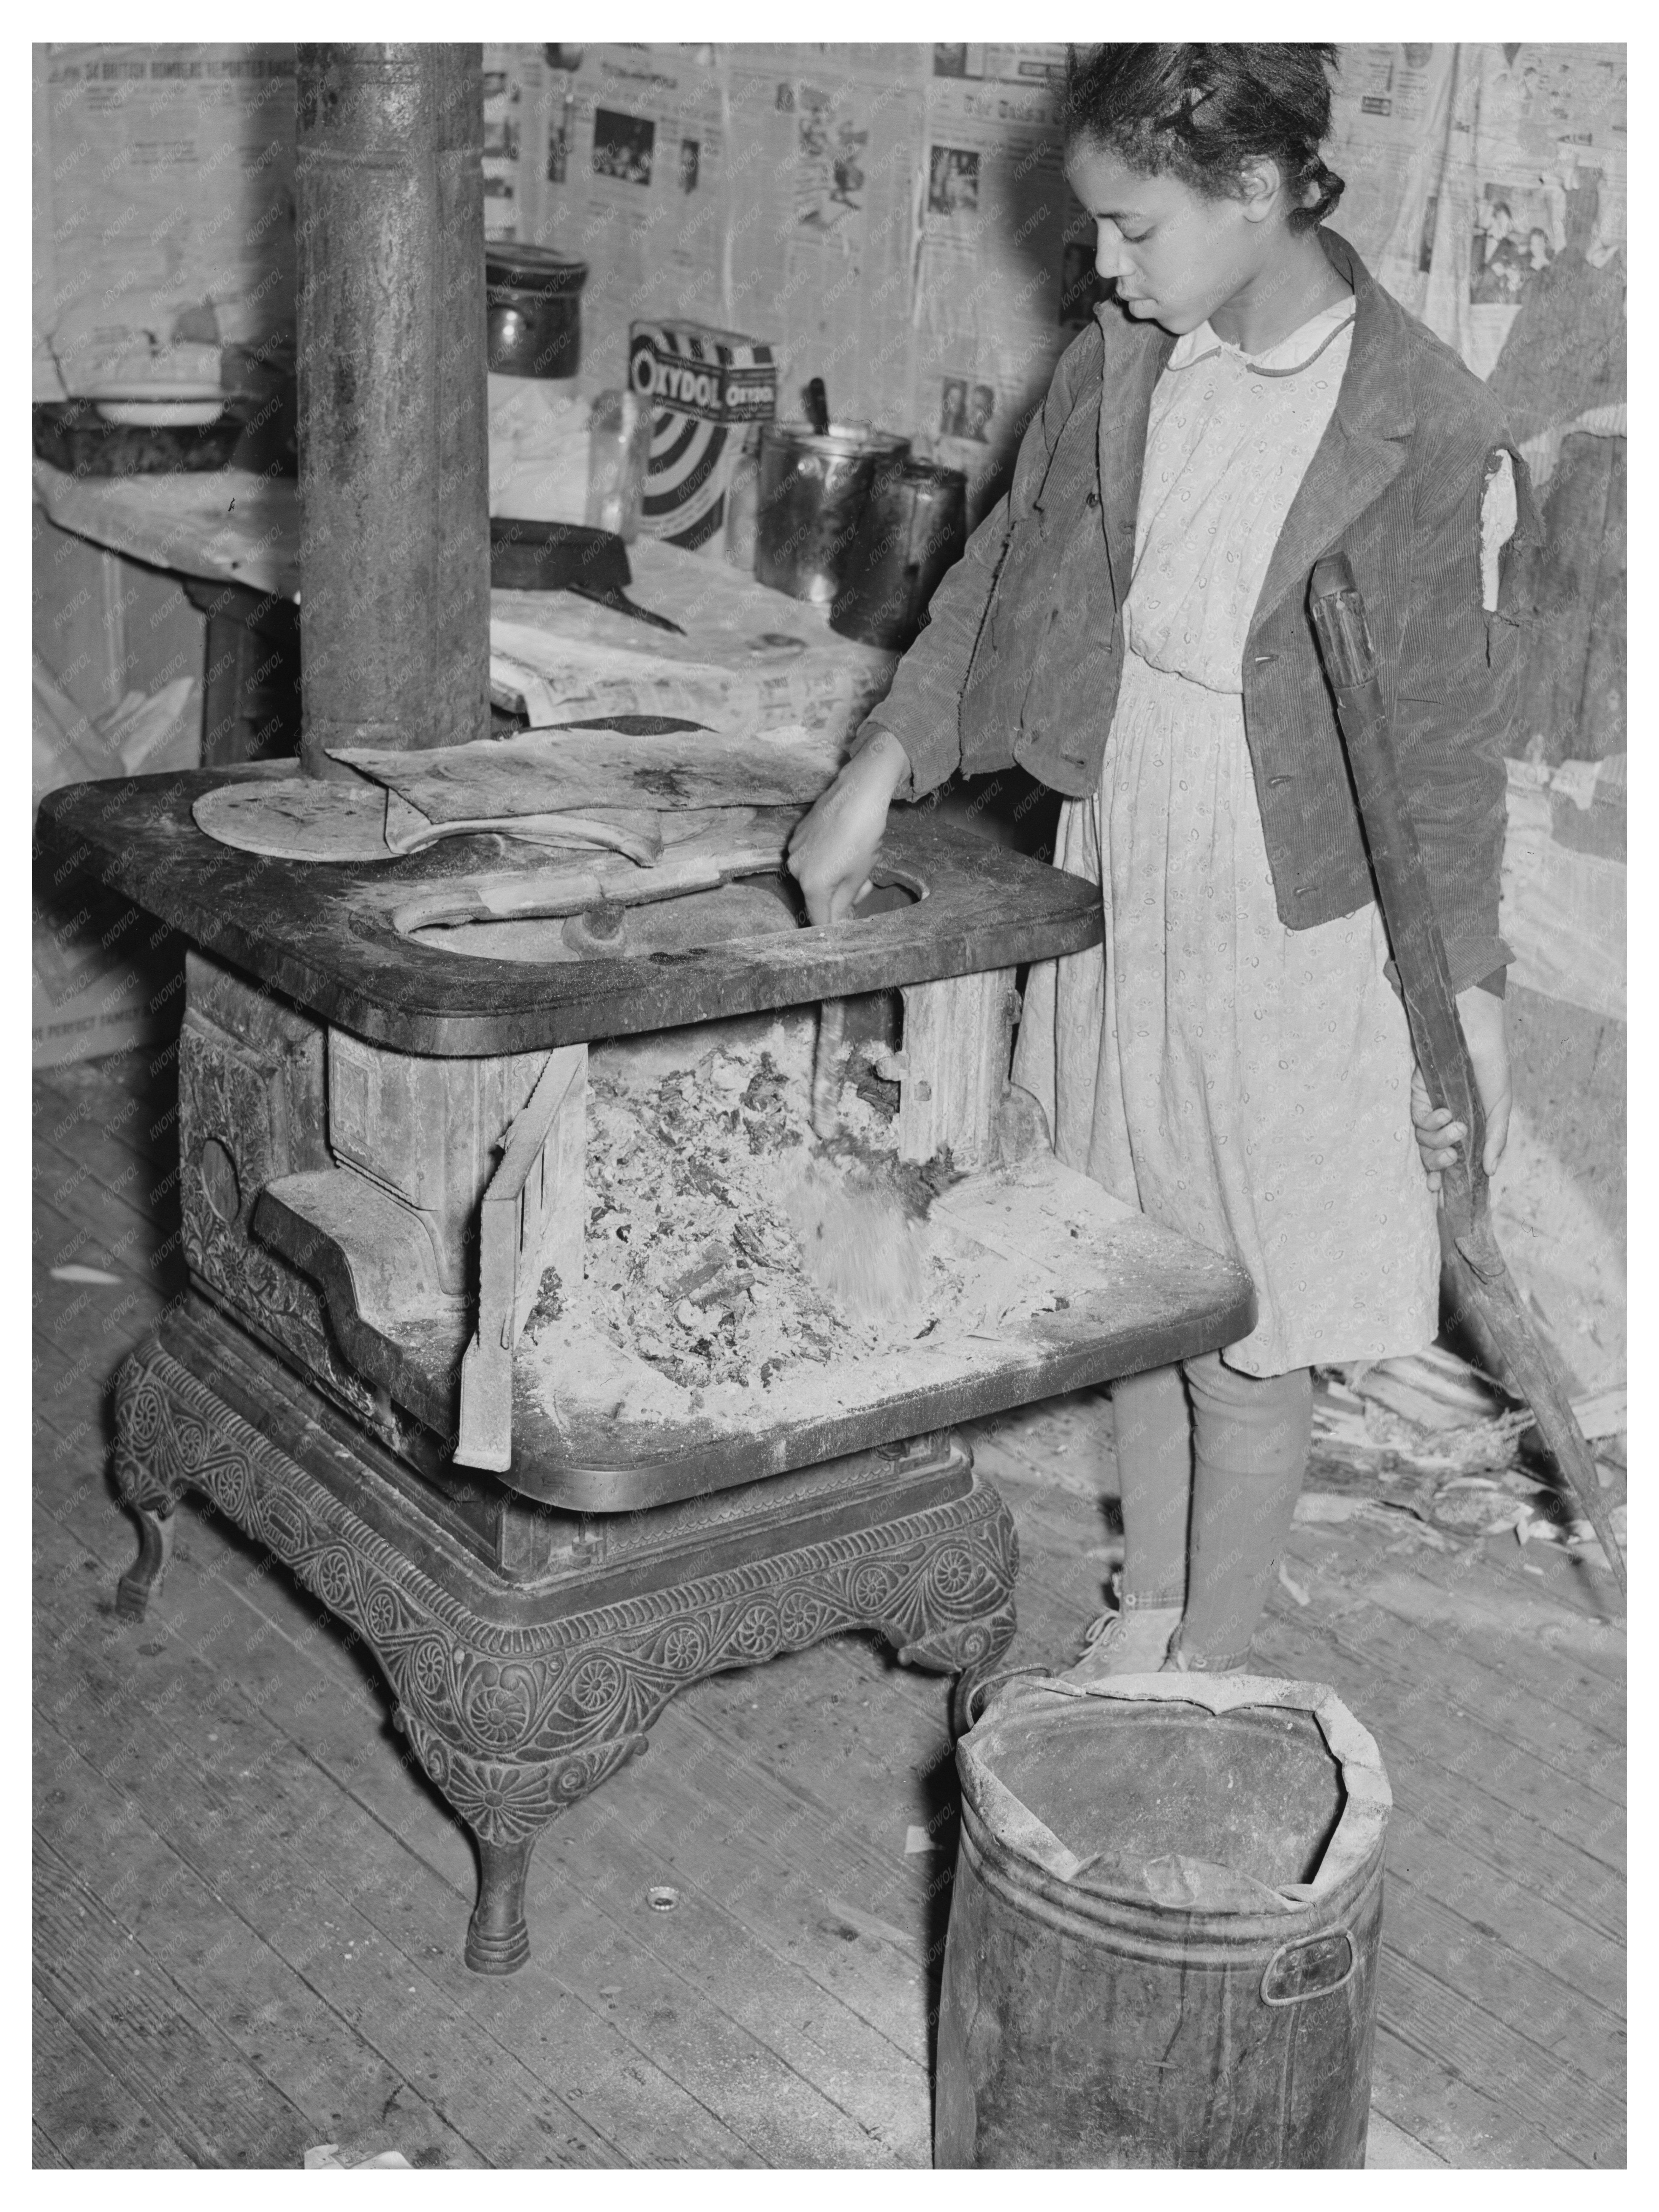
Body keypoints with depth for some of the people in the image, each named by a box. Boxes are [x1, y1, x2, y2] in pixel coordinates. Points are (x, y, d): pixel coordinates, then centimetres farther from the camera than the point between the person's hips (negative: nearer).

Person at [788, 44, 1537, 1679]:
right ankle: (1146, 1617, 38)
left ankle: (1212, 1671, 28)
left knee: (1249, 1345, 8)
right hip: (1121, 906, 6)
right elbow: (1002, 578, 8)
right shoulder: (1124, 364, -2)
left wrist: (1465, 1000, -8)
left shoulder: (1425, 433, -19)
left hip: (1288, 945, -6)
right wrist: (875, 777, 1)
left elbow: (1448, 746, -13)